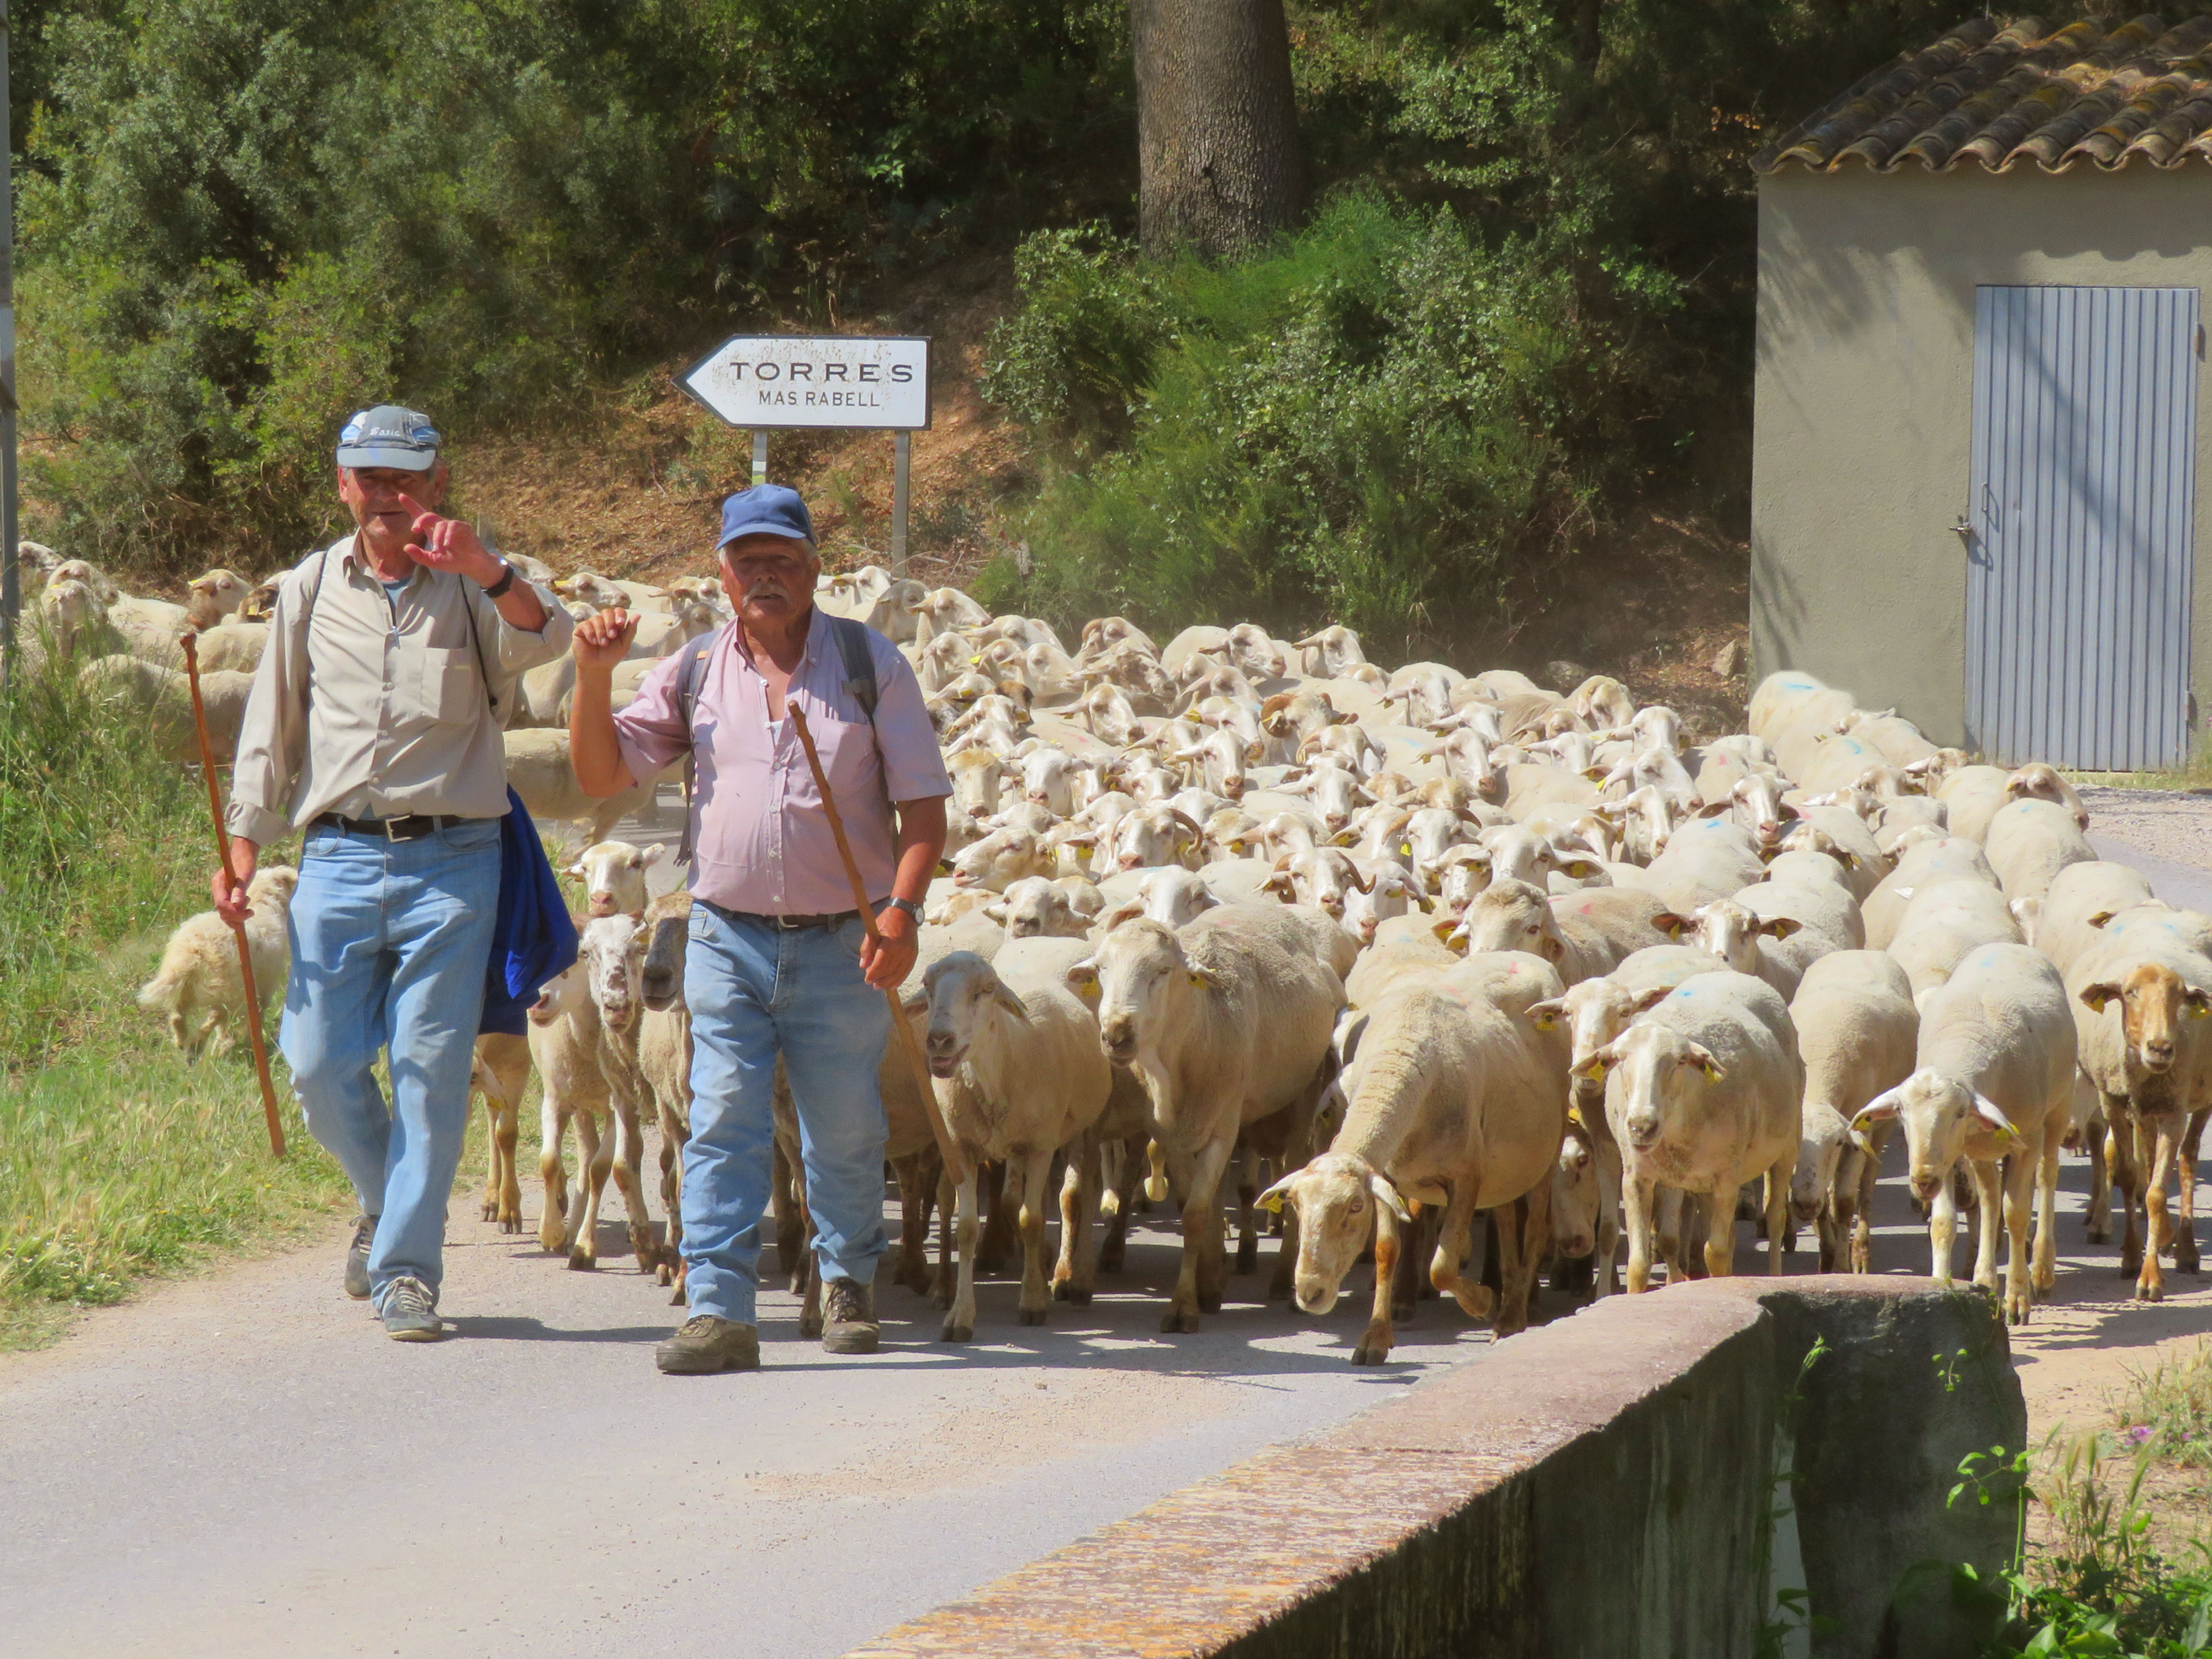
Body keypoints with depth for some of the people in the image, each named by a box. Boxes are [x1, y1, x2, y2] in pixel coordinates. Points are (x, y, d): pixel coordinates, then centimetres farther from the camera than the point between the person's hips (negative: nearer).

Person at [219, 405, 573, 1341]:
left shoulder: (472, 589, 3)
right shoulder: (309, 592, 10)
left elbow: (543, 642, -18)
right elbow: (271, 735, 14)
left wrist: (487, 572, -35)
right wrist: (243, 851, 5)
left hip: (451, 861, -2)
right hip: (338, 858, 2)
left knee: (433, 1071, -4)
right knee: (321, 1068, 0)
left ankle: (406, 1270, 3)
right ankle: (387, 1200, 29)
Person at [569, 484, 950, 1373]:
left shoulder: (871, 665, 2)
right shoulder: (693, 675, 8)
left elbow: (924, 806, -1)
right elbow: (600, 774, 6)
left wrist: (903, 909, -15)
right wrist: (594, 675, -8)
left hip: (841, 945, -1)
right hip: (728, 939, 1)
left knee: (845, 1132, 9)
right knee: (724, 1124, -8)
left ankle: (848, 1281, 31)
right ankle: (719, 1310, -11)